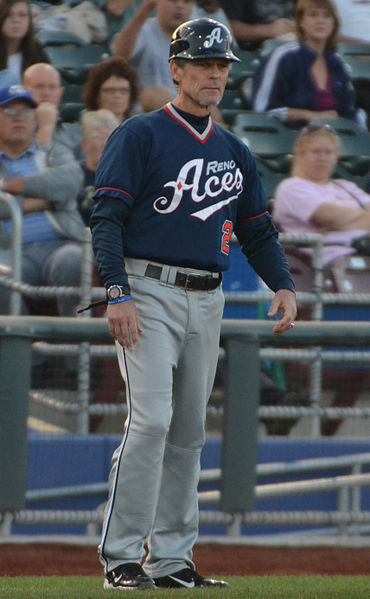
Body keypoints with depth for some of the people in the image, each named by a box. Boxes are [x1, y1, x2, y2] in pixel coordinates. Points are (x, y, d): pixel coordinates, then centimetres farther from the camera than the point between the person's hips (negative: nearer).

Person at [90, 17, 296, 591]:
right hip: (149, 292, -7)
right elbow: (107, 215, -9)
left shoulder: (233, 151, 17)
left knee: (190, 431, 7)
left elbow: (258, 229, 21)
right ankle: (121, 558, -15)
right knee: (152, 419, -17)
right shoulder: (140, 135, -2)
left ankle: (172, 559, 13)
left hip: (207, 301, 7)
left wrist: (283, 285, 3)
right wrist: (117, 294, -19)